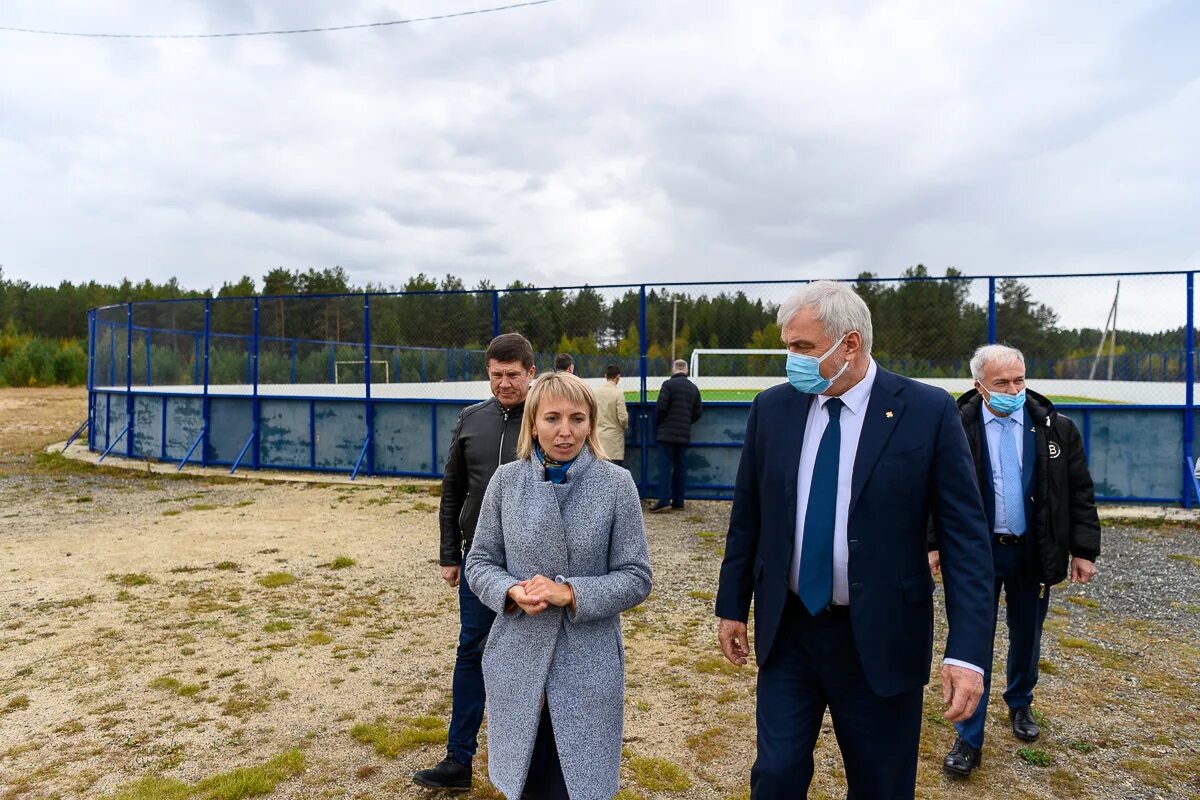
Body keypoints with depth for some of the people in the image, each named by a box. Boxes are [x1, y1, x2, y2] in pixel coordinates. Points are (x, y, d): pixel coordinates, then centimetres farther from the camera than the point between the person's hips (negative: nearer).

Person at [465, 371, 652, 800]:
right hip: (518, 661, 2)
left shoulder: (616, 483, -9)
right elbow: (480, 562, 3)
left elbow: (636, 577, -6)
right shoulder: (506, 480, -4)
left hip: (588, 666, -2)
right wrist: (512, 591, -17)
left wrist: (570, 593, -20)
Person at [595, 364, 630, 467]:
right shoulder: (618, 393, -13)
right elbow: (623, 417, -14)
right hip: (614, 438, -5)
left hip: (598, 435, 6)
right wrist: (625, 425, 7)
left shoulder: (596, 392, 2)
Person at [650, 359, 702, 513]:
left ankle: (664, 500, -11)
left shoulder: (668, 384, -7)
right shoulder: (693, 388, 11)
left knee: (665, 466, -5)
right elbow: (699, 411, 11)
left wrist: (657, 425, 3)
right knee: (680, 467, 10)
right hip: (684, 434, 5)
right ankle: (678, 501, 12)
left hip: (667, 433, -5)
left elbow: (660, 407, -13)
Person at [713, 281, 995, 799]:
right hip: (787, 631, 2)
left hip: (880, 639, -2)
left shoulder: (928, 412, -10)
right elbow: (746, 517, 6)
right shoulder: (771, 408, -1)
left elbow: (966, 537, -10)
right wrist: (732, 606, 10)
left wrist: (968, 651, -16)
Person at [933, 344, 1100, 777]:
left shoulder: (1057, 428, -3)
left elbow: (1080, 493, 3)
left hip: (1033, 553, 3)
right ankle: (969, 738, 12)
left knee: (1026, 638, 19)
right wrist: (935, 543, -2)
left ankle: (1019, 705, 44)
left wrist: (1084, 550, 0)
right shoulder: (956, 428, -9)